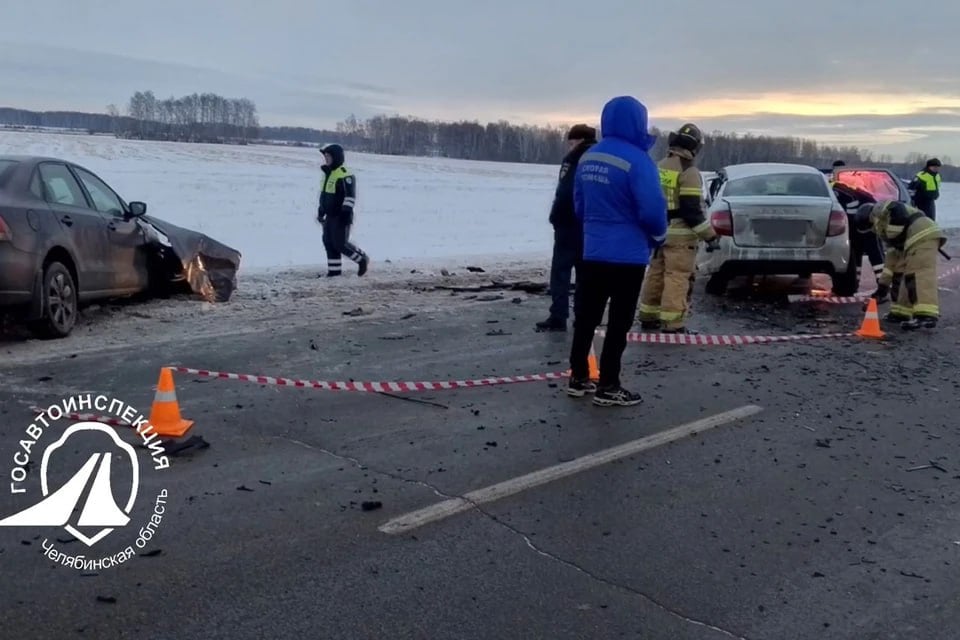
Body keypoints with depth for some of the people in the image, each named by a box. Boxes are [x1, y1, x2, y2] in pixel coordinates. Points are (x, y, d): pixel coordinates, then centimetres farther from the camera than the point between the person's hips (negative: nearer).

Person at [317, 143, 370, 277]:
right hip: (330, 216, 9)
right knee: (329, 242, 8)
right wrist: (320, 211, 23)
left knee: (340, 243, -9)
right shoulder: (328, 174, 14)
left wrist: (346, 212, -24)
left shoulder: (344, 175, -16)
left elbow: (350, 196, -20)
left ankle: (362, 259, 10)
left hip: (341, 217, -9)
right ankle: (334, 270, 16)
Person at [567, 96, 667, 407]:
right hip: (627, 255, -7)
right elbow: (652, 209, -20)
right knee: (618, 322, 2)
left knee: (587, 316, 14)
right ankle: (608, 387, 8)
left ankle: (578, 377, 23)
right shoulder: (636, 160, -19)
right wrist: (658, 236, 0)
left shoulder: (588, 158, 4)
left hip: (593, 252, 7)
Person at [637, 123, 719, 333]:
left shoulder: (659, 167, 10)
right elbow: (692, 210, -18)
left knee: (656, 274, 16)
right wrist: (710, 235, -12)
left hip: (659, 232, 8)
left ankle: (648, 316, 24)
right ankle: (672, 324, -5)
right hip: (680, 235, -8)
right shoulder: (689, 172, -14)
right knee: (678, 278, -5)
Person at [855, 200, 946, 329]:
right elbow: (893, 256, 33)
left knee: (921, 274, -21)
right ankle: (901, 312, 24)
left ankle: (927, 315, -34)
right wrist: (883, 284, 33)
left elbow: (897, 209, -15)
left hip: (923, 235, -10)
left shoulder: (880, 210, 8)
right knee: (900, 274, 18)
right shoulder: (884, 226, 33)